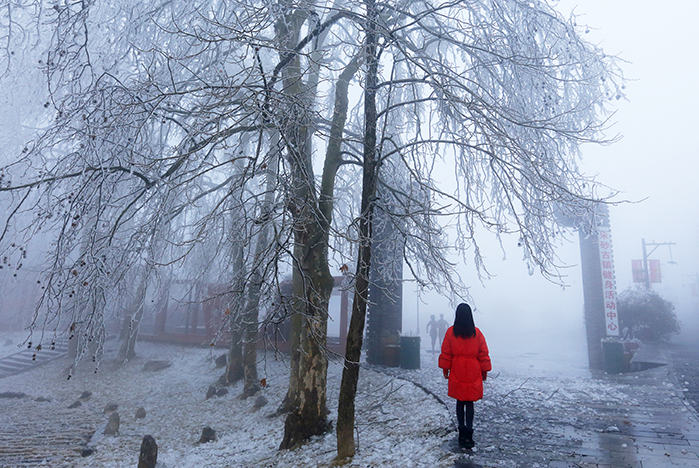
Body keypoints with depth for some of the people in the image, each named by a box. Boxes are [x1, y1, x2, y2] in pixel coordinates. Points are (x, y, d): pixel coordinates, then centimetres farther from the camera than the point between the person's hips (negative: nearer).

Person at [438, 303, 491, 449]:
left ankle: (462, 432, 16)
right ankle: (468, 435, -4)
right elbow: (483, 354, 1)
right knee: (470, 402, 4)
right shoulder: (476, 333, -4)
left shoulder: (451, 332, -5)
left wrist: (445, 369, 11)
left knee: (460, 401, 13)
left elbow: (446, 353, 0)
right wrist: (485, 371, 11)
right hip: (473, 373, 0)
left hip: (457, 372, 0)